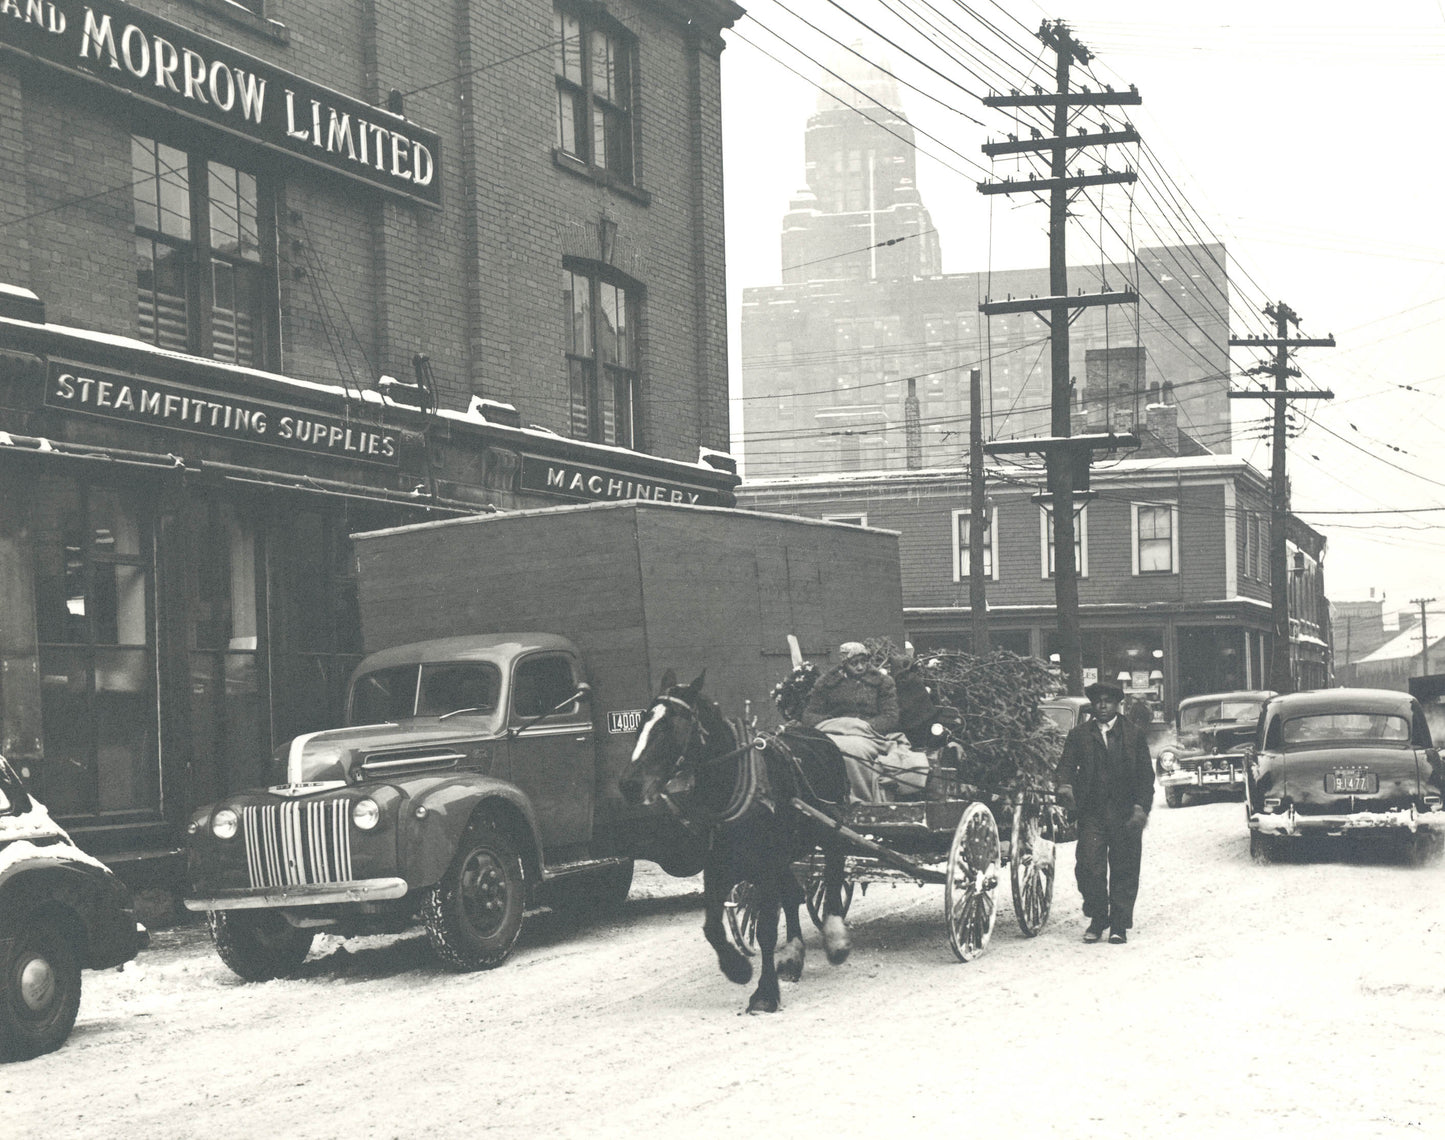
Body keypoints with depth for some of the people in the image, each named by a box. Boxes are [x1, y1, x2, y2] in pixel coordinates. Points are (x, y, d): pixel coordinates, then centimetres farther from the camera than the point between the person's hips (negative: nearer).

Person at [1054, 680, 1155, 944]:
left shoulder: (1134, 734, 9)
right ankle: (1097, 920, 8)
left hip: (1125, 813, 0)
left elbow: (1145, 774, 7)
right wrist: (1065, 784, -20)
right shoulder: (1078, 734, 10)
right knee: (1089, 865, -7)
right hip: (1091, 811, 0)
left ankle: (1119, 925, 10)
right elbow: (1067, 763, 2)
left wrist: (1141, 806, -5)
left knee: (1124, 869, 2)